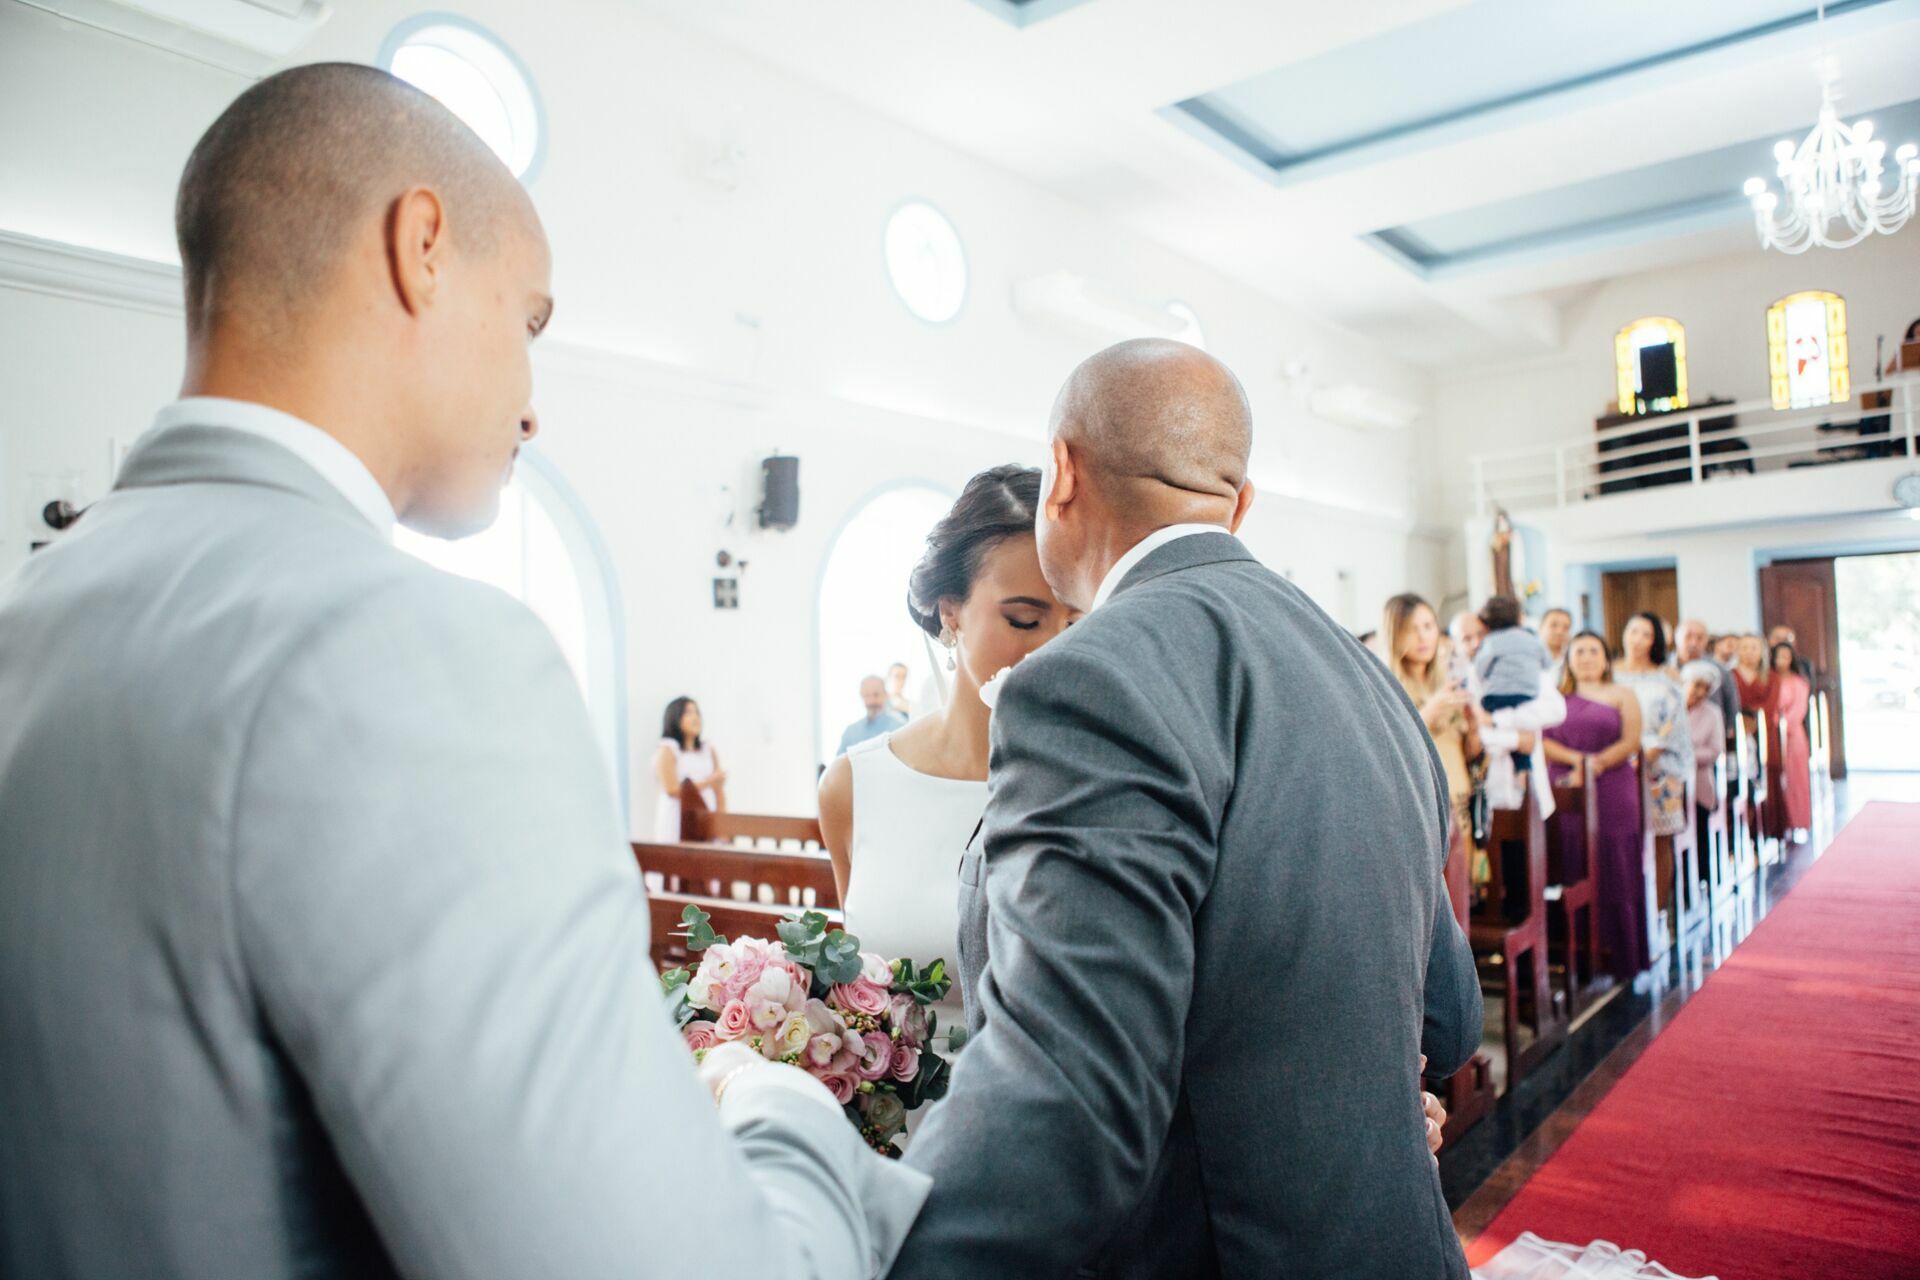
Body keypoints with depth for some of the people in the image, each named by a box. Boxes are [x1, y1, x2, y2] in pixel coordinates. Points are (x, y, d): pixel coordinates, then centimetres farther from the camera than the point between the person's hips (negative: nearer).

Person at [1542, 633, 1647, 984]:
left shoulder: (1622, 696, 13)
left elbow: (1631, 741, -1)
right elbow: (1542, 741, 4)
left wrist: (1596, 763, -15)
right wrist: (1576, 758, -12)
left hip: (1613, 794, -1)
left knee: (1615, 874, -2)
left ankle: (1621, 958, 5)